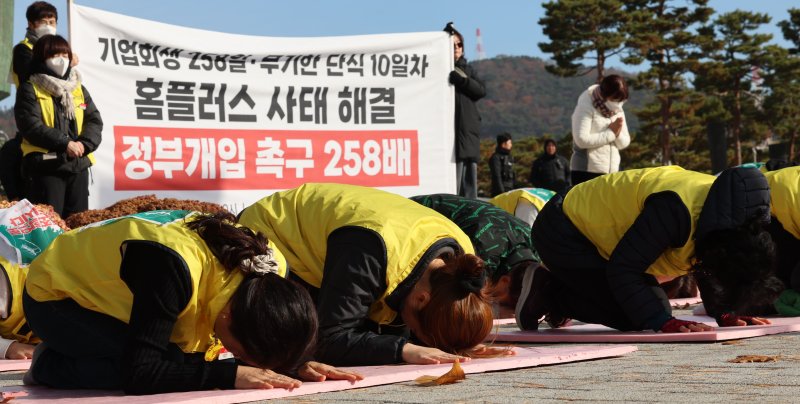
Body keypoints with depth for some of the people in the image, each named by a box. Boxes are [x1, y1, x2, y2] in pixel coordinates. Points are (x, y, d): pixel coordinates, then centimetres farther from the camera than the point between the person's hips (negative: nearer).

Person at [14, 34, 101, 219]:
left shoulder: (79, 89, 17)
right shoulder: (30, 90, 1)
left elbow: (94, 121, 7)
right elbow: (31, 126, -12)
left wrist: (84, 144, -13)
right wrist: (65, 143, -19)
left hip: (79, 165, 5)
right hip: (47, 165, -5)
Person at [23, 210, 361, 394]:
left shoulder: (268, 269, -19)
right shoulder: (175, 269, -40)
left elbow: (260, 341, -2)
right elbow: (140, 372, -41)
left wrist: (294, 364, -23)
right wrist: (229, 374, -43)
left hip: (106, 286, 8)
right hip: (55, 295, -8)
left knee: (202, 358, -8)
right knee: (183, 363, -27)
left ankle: (79, 357, 8)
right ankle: (51, 365, -6)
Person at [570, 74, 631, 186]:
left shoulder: (618, 111, 13)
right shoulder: (586, 108, -8)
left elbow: (625, 142, 13)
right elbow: (582, 140, -20)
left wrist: (618, 133, -10)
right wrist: (611, 133, -14)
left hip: (612, 171, 7)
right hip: (586, 171, -7)